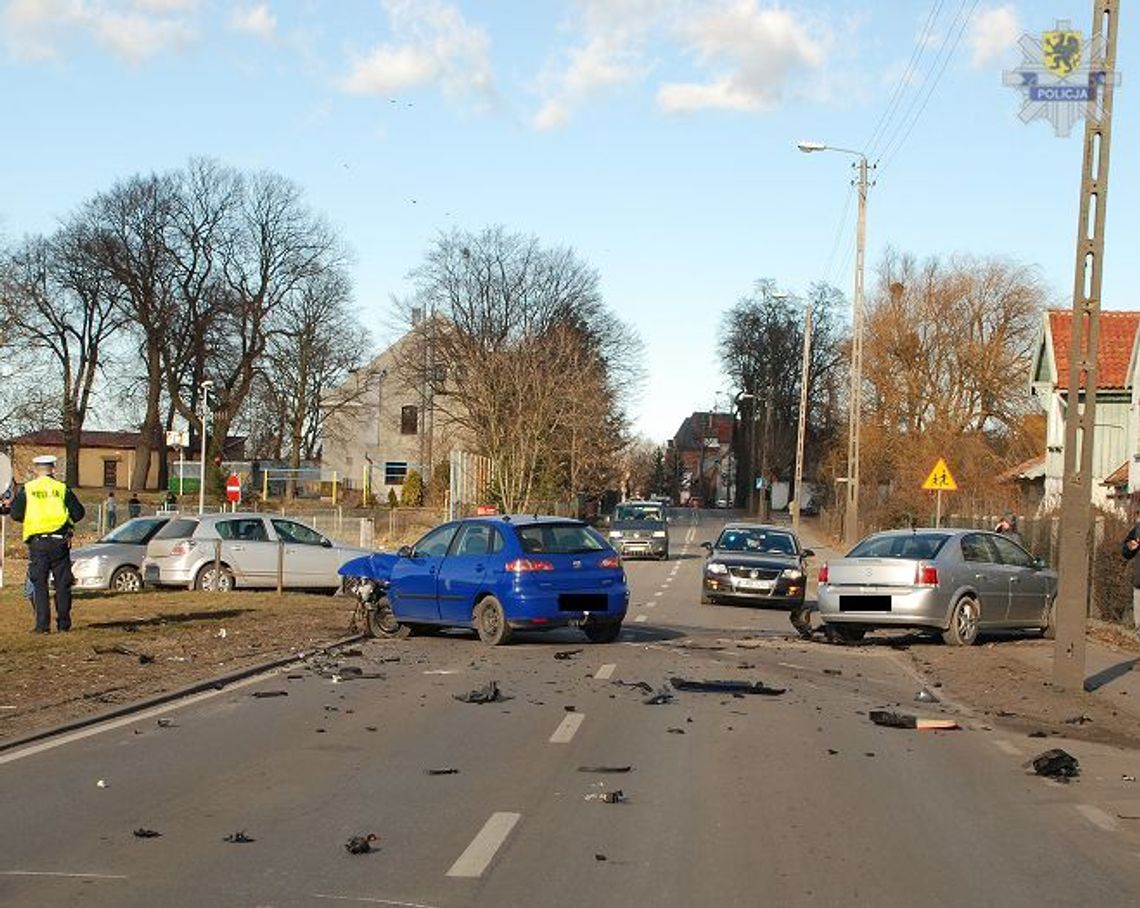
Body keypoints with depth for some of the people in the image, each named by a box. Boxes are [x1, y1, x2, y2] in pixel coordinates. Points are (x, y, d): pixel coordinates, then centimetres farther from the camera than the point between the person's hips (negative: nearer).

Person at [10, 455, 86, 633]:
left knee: (40, 585, 4)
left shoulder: (27, 489, 1)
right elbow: (78, 513, 1)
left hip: (37, 543, 0)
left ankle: (42, 625, -1)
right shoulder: (62, 489, 2)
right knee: (62, 584, 8)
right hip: (59, 541, 0)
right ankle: (64, 623, 11)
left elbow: (16, 514, -1)